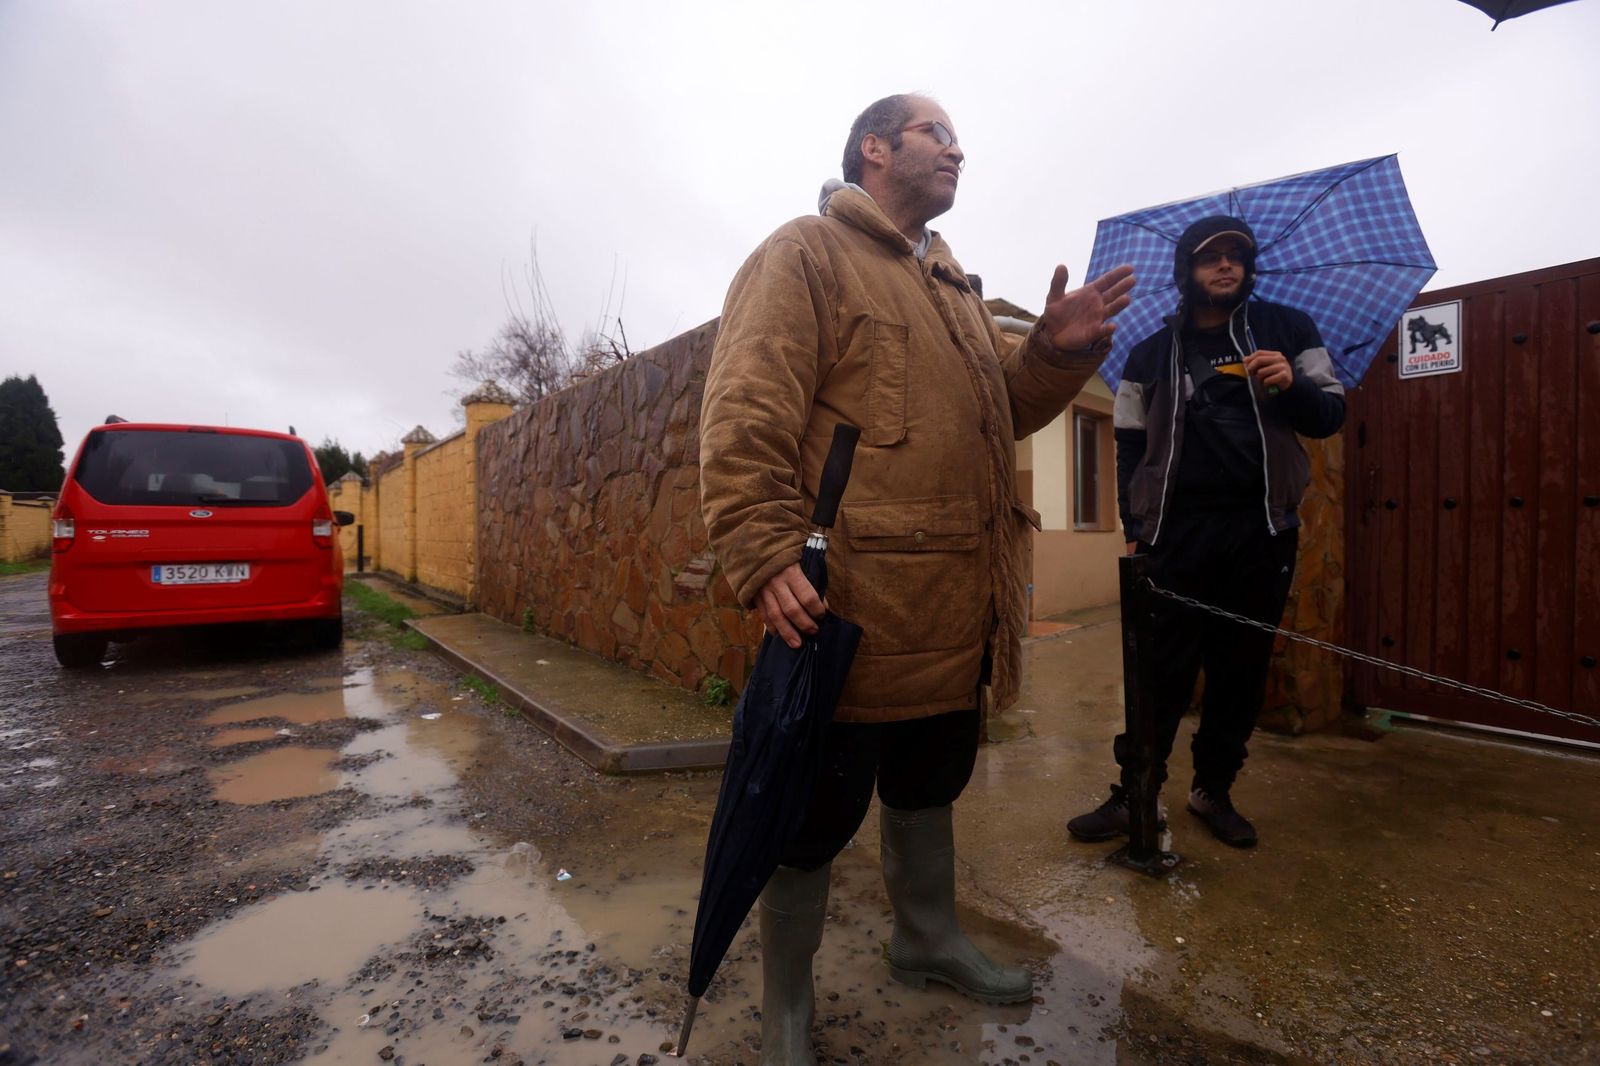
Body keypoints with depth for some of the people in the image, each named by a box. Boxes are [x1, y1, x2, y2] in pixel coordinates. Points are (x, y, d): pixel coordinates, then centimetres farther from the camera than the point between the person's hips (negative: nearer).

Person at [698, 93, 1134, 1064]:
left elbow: (1007, 405, 22)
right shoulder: (807, 252, -2)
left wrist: (1060, 348, 3)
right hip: (851, 603, -9)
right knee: (820, 805, 5)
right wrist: (769, 556, -24)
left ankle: (928, 940, 48)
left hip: (956, 606, 9)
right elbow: (746, 412, -14)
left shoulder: (952, 283, 25)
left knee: (930, 781, 23)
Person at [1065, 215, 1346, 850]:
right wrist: (1134, 529, 0)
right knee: (1164, 670, -2)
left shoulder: (1287, 329, 11)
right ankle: (1135, 793, 9)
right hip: (1179, 531, -1)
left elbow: (1331, 416, 10)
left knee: (1242, 670, 8)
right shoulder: (1152, 355, 10)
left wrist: (1292, 385, -12)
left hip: (1261, 533, 2)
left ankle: (1214, 791, 23)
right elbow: (1130, 447, 9)